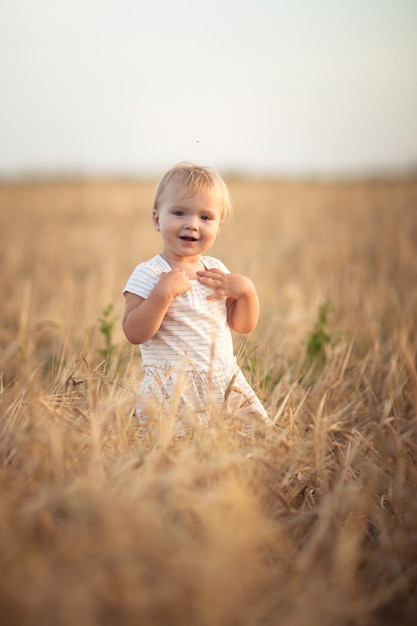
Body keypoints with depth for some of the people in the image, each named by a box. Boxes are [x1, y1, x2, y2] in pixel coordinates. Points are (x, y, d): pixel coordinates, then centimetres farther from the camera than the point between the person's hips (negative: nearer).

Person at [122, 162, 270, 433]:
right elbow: (134, 333, -17)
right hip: (172, 394, -6)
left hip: (226, 384, 6)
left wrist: (247, 290, -5)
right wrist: (163, 292, -26)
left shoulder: (215, 268, 9)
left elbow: (243, 325, 13)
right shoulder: (149, 274, -9)